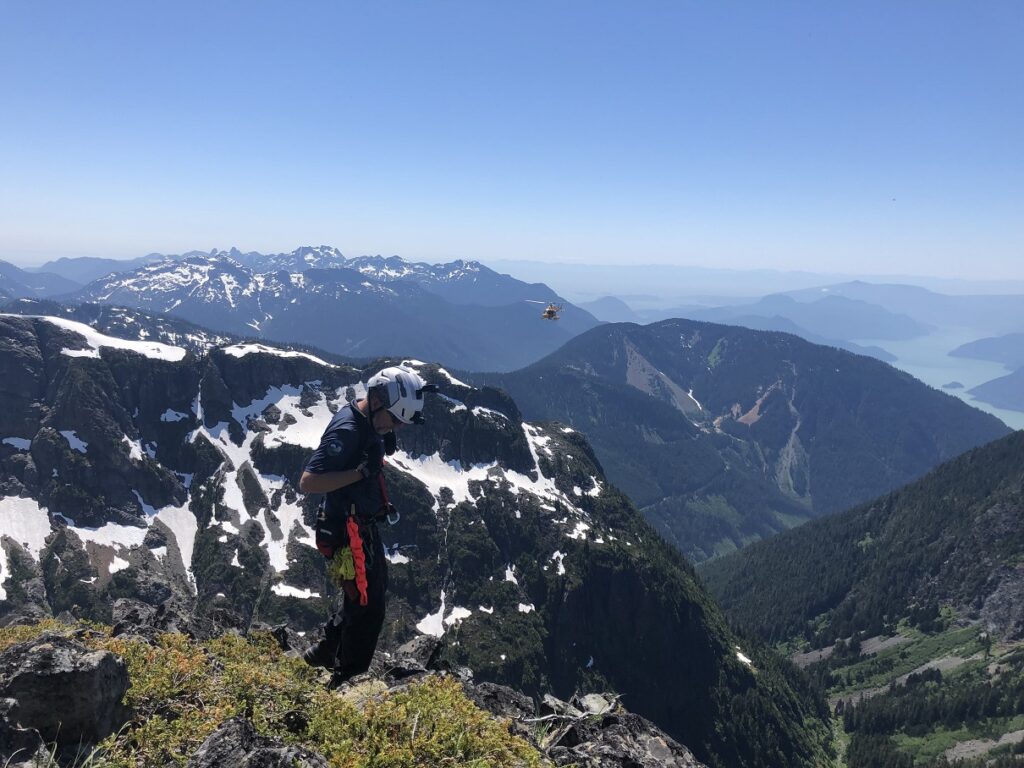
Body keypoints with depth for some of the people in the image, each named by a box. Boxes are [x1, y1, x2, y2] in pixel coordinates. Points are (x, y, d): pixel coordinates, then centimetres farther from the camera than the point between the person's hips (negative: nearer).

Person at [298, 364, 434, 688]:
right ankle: (347, 681, 25)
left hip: (364, 526, 10)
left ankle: (325, 652, 43)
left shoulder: (368, 423, 2)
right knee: (368, 607, 5)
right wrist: (362, 471, -33)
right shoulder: (346, 431, -27)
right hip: (347, 533, -10)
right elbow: (307, 482, -32)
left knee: (367, 592, 27)